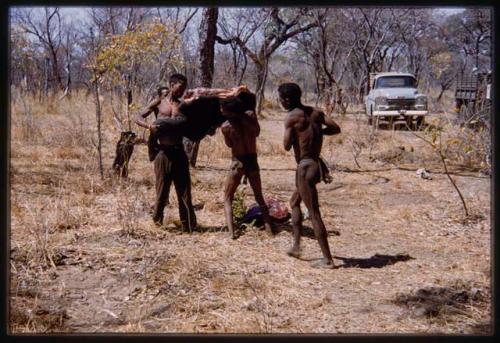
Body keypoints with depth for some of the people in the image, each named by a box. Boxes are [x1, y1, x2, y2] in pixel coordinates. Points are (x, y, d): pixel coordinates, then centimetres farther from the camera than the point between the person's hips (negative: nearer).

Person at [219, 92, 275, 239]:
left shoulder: (225, 127, -16)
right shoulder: (250, 116, -8)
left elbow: (229, 144, 1)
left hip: (238, 163, -3)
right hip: (252, 161, 3)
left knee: (227, 199, 11)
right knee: (259, 198, 21)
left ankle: (232, 231, -7)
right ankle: (269, 227, 14)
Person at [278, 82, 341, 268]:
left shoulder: (292, 117, -12)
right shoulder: (316, 112, 8)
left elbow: (286, 146, -15)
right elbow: (336, 128, 9)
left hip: (305, 167, -9)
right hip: (316, 164, 9)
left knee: (314, 214, -4)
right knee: (294, 202, 25)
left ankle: (327, 259, -2)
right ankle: (296, 246, 25)